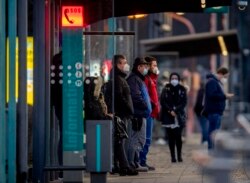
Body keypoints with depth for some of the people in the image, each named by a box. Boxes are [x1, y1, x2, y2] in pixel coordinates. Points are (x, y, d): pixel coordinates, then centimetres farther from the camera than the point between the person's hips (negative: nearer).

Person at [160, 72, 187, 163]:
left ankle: (179, 155, 6)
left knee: (178, 136, -6)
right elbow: (162, 101, -1)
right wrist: (170, 111, -12)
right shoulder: (166, 89, 5)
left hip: (179, 116, 0)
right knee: (171, 137, -1)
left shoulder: (182, 89, 7)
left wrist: (176, 110, -11)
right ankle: (173, 156, 3)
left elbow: (184, 102, 1)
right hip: (168, 116, 0)